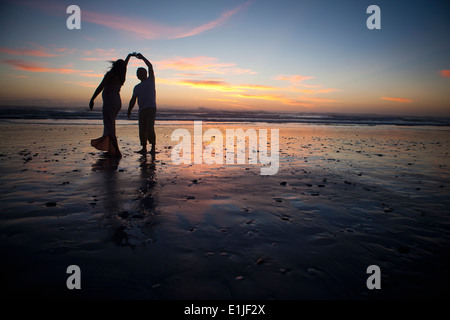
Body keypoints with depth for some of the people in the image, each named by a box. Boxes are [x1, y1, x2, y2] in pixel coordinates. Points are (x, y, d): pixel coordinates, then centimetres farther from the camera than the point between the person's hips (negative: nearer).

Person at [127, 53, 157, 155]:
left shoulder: (150, 80, 12)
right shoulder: (137, 87, 23)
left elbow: (150, 66, 0)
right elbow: (133, 100, 20)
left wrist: (142, 57, 6)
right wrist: (129, 110, 10)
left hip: (151, 109, -5)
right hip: (141, 110, 5)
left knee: (150, 129, -17)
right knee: (142, 130, 0)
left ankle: (153, 148, -11)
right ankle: (144, 148, 9)